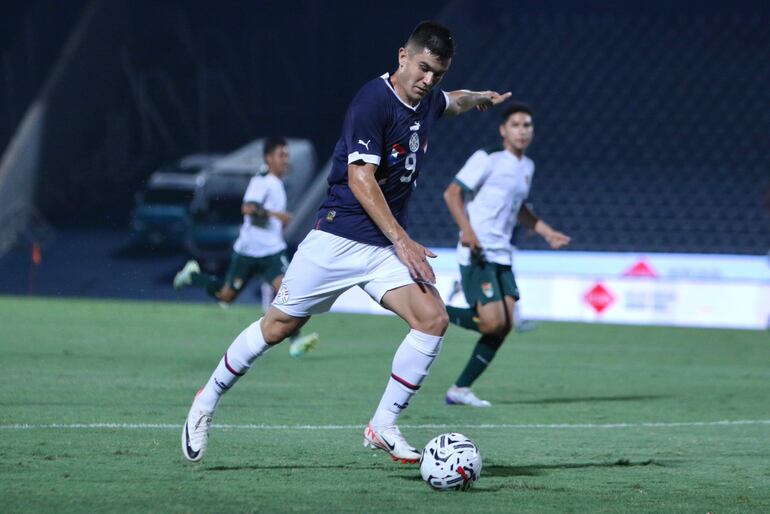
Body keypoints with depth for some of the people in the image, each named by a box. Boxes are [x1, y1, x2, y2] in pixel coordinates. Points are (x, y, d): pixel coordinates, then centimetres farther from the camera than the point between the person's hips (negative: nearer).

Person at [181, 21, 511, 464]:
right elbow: (360, 179, -21)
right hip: (339, 238, -6)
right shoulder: (374, 100, -15)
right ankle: (207, 401, 21)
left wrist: (477, 98, 24)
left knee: (433, 318, -15)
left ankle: (383, 426, -7)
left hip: (388, 244, 6)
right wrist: (403, 242, -23)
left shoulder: (427, 102, 9)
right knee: (278, 327, 0)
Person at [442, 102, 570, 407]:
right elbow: (452, 193, -9)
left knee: (504, 326, -2)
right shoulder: (488, 159, -8)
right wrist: (466, 230, -23)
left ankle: (460, 390, 5)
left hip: (502, 256, 8)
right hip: (477, 254, -8)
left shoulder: (527, 166, 17)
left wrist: (547, 233, 20)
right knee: (492, 322, -20)